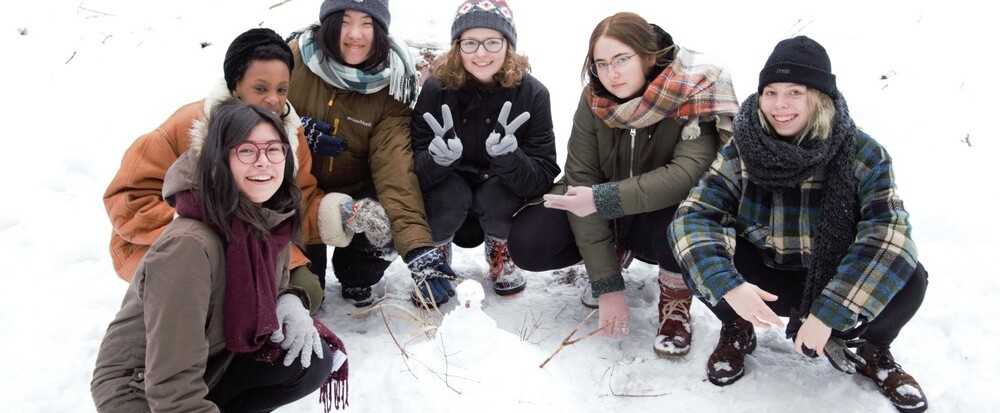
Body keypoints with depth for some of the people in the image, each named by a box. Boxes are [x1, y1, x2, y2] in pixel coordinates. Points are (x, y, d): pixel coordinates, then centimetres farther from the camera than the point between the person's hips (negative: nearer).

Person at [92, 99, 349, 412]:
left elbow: (270, 290, 10)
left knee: (315, 361, -11)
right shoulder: (189, 246, -31)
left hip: (210, 365, 7)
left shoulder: (272, 221, -9)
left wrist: (289, 302, -11)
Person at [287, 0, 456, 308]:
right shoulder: (293, 58, -13)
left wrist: (418, 244, -38)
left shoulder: (388, 85, -12)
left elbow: (395, 165, -24)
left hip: (354, 195, 1)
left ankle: (356, 280, 7)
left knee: (385, 223, -29)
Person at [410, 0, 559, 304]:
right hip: (448, 201, 0)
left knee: (498, 193, -32)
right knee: (449, 190, -32)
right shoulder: (437, 88, -17)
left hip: (502, 201, 0)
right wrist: (438, 158, -42)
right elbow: (414, 166, -18)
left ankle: (501, 254, 5)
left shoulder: (532, 93, -18)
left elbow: (544, 177, -22)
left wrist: (509, 157, -43)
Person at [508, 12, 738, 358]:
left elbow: (690, 173, -37)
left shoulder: (694, 95, -24)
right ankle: (617, 252, 12)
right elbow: (581, 181, -20)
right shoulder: (594, 99, -15)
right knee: (527, 243, -17)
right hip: (607, 217, 4)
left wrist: (605, 199, -43)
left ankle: (675, 302, -5)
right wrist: (607, 283, -26)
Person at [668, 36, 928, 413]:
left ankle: (874, 351, 6)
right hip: (763, 286, 0)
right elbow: (692, 217, -22)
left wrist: (827, 312, -35)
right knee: (696, 249, -27)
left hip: (834, 283, 0)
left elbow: (887, 234, -26)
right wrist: (728, 286, -40)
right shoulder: (741, 153, -15)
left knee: (907, 278, -29)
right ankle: (737, 333, 5)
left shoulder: (863, 155, -16)